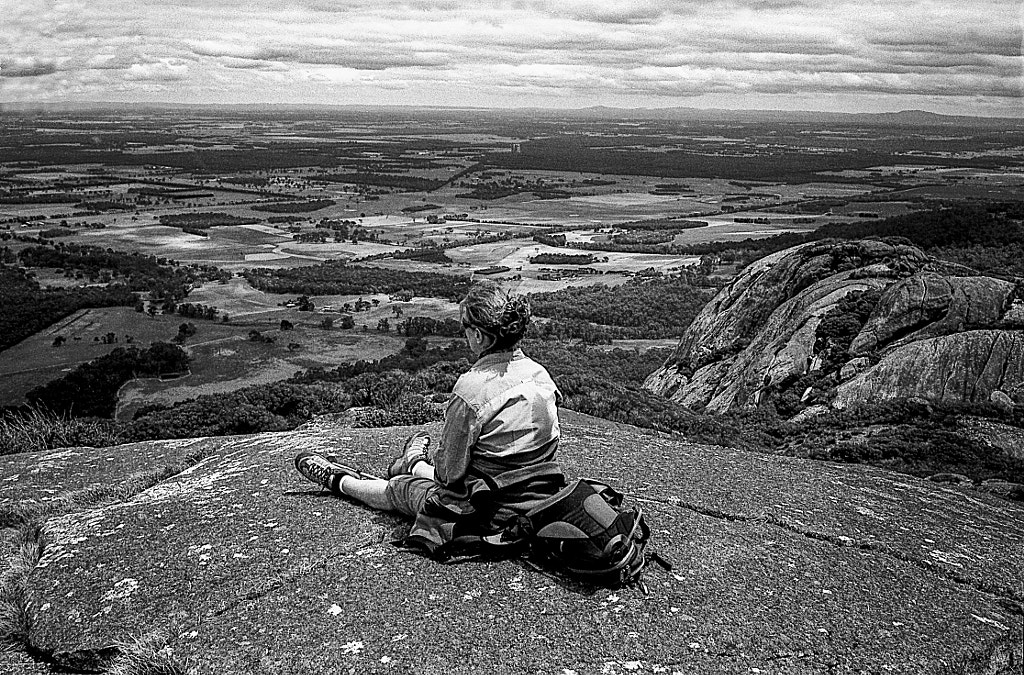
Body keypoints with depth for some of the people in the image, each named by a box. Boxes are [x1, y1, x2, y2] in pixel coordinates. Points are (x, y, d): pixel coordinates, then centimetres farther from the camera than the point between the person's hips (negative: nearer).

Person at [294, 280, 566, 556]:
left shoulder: (472, 388, -24)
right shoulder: (540, 374, -2)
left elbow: (450, 472, -16)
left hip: (492, 518, -6)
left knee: (398, 488, 20)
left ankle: (338, 480, 47)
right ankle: (415, 463, 67)